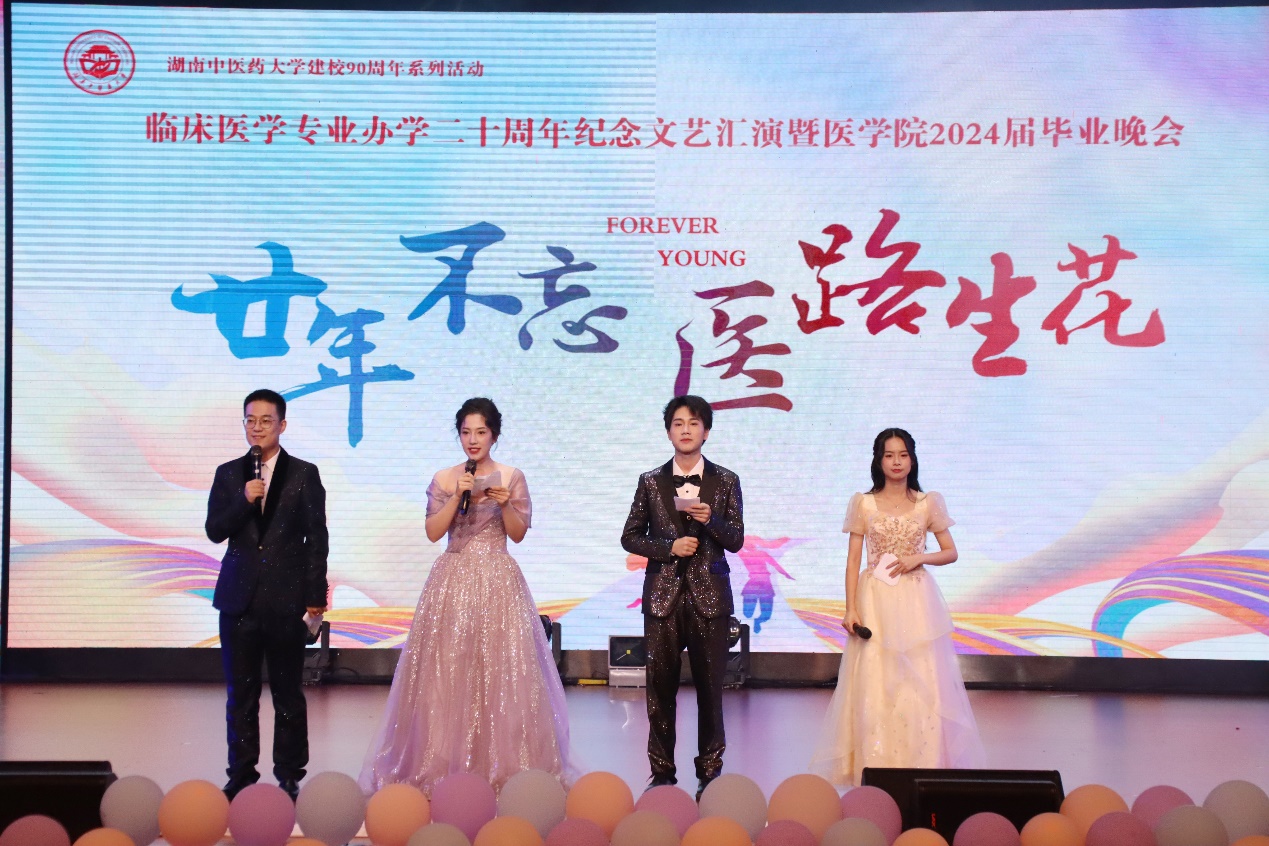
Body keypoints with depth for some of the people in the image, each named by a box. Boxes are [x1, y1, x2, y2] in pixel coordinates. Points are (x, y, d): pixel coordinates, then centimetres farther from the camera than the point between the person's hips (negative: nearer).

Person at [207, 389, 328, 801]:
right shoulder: (228, 474, 9)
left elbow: (317, 539, 0)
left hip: (287, 600, -2)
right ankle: (241, 774, 17)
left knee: (288, 693, 5)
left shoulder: (304, 474, 2)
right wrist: (244, 501, -14)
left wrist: (316, 596, -4)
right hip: (239, 597, 3)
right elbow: (214, 531, 3)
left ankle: (289, 775, 14)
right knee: (240, 694, 8)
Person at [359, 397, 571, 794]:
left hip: (498, 581, -1)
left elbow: (518, 533, 3)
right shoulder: (444, 479, 7)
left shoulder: (511, 477, 5)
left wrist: (505, 504, -13)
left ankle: (502, 765, 4)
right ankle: (445, 763, 6)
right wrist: (457, 497, -11)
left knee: (500, 669, -3)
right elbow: (433, 532, -1)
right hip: (453, 580, 1)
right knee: (447, 670, -1)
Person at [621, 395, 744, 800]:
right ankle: (662, 772, 13)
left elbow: (736, 541, 2)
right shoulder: (651, 481, 6)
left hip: (710, 597, -1)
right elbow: (630, 537, 8)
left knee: (710, 687, 3)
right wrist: (669, 547, -8)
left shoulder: (725, 481, 5)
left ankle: (709, 772, 14)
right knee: (660, 687, 3)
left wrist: (711, 520, -17)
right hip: (663, 596, 1)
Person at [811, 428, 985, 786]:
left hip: (916, 599, 0)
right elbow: (853, 559, 2)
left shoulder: (929, 503, 5)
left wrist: (918, 558, -9)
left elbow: (951, 553, 9)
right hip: (875, 600, 0)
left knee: (921, 683, -2)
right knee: (873, 684, -1)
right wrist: (850, 608, -6)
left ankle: (923, 765, 7)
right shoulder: (862, 503, 3)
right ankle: (874, 766, 7)